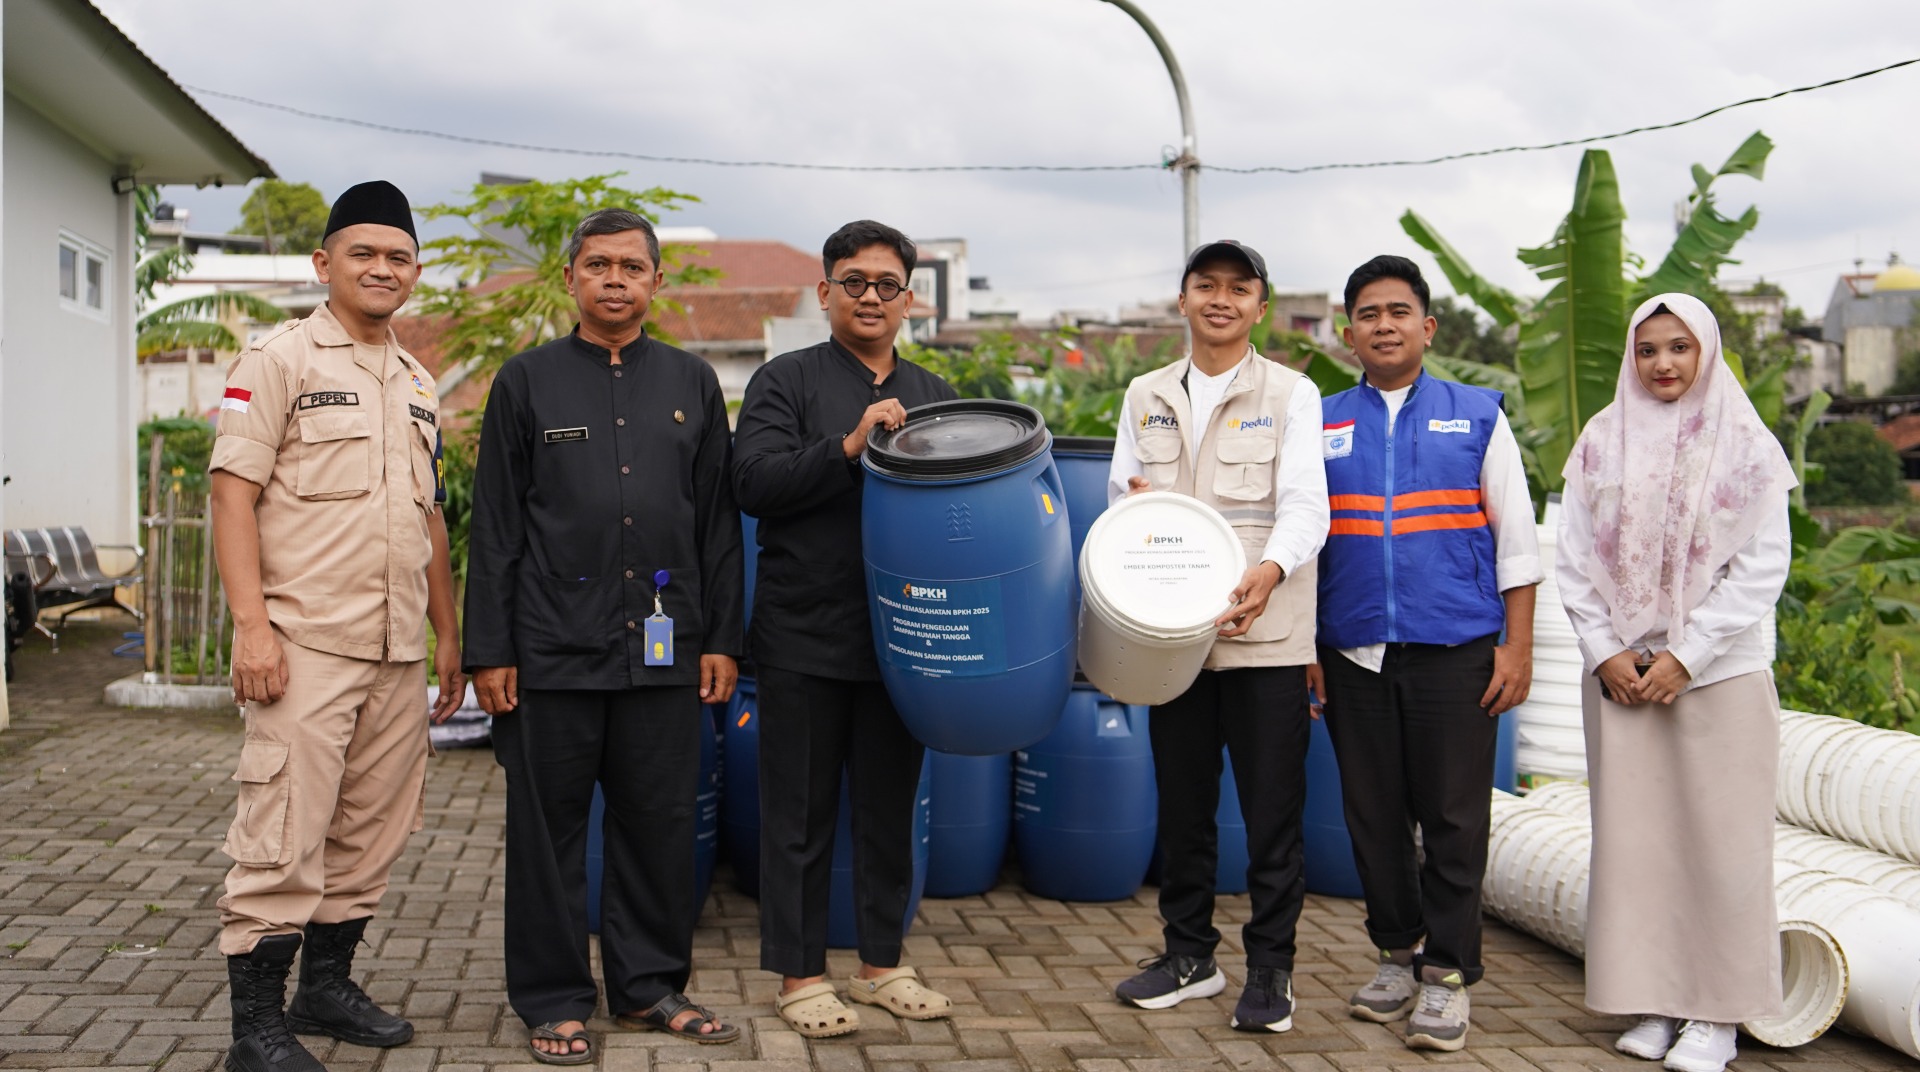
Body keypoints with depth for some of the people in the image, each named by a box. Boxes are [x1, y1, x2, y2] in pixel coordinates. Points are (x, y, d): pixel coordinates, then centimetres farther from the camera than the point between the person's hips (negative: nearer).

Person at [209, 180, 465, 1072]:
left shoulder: (417, 385, 18)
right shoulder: (280, 360, -2)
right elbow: (233, 491, -9)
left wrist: (448, 633, 19)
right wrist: (250, 623, -17)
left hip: (398, 652, 7)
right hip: (305, 645, -7)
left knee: (370, 835, 12)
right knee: (283, 840, -7)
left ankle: (327, 985, 26)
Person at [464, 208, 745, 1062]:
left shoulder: (693, 383, 10)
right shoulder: (527, 381, 4)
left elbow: (718, 523, 10)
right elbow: (494, 530, 2)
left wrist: (721, 639, 5)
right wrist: (488, 652, -3)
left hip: (664, 648, 2)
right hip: (553, 651, -2)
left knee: (659, 824, 8)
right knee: (549, 831, 5)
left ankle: (649, 985, 23)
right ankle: (553, 1000, 17)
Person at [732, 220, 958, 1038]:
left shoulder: (932, 395, 14)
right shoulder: (786, 382, -1)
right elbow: (755, 482, -14)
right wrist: (850, 445, -23)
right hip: (805, 641, -4)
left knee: (890, 810, 13)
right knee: (802, 814, 4)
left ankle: (881, 963, 25)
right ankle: (799, 976, 15)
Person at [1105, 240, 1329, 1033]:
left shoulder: (1291, 394, 2)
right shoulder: (1146, 396, 14)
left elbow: (1305, 504, -8)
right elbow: (1121, 491, 15)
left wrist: (1271, 569, -28)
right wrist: (1131, 504, -10)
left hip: (1266, 635, -3)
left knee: (1272, 810, 0)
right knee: (1181, 803, 11)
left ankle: (1270, 967, 12)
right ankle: (1189, 953, 25)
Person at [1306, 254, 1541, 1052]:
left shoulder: (1477, 417, 6)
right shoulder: (1322, 426, 10)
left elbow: (1516, 541, 5)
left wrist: (1518, 648, -3)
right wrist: (1305, 649, 5)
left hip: (1456, 652, -2)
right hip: (1355, 655, 2)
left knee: (1453, 821, 1)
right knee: (1374, 817, 9)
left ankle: (1447, 974, 11)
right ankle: (1397, 954, 24)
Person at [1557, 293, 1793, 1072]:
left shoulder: (1746, 446, 0)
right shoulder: (1601, 444, 7)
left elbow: (1762, 567, -4)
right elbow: (1574, 561, 6)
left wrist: (1684, 656, -10)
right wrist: (1606, 653, -4)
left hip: (1721, 675, -2)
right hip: (1620, 673, 2)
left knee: (1719, 837, -1)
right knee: (1631, 834, 3)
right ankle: (1652, 1001, 13)